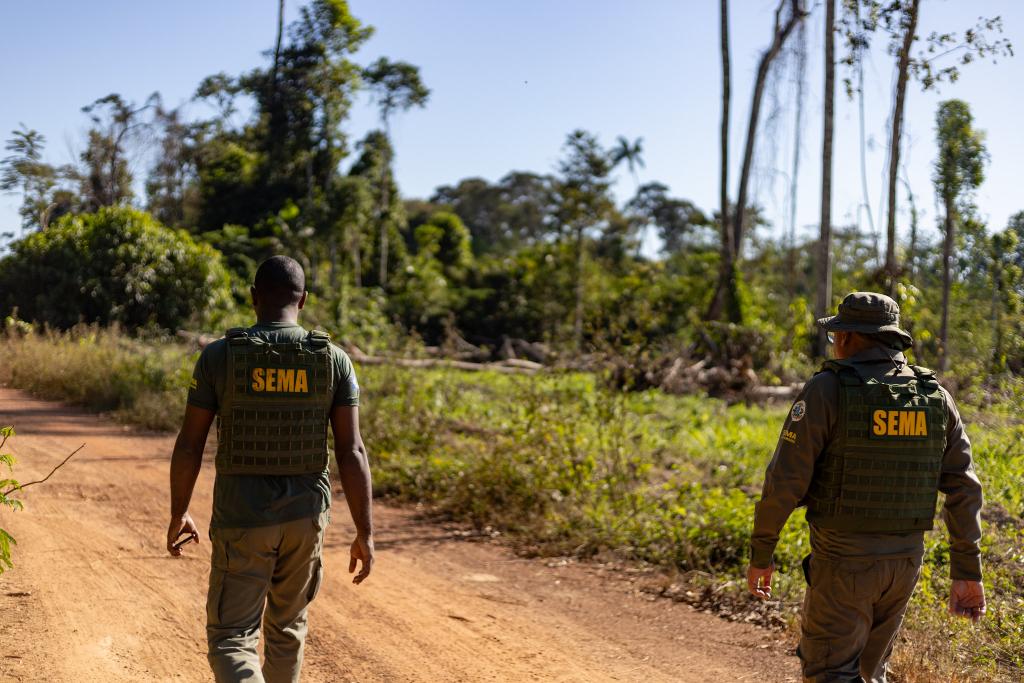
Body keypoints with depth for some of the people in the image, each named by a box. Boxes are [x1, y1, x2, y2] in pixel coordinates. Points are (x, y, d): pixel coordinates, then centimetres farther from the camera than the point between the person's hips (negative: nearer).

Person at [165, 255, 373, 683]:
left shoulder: (218, 356, -7)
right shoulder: (334, 360, -5)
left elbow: (188, 445, -4)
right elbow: (351, 451, -9)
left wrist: (178, 515, 10)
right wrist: (365, 533, -3)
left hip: (241, 519, -2)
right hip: (305, 518, 2)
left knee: (230, 639, 4)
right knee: (287, 625, 23)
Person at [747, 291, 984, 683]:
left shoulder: (827, 390, -13)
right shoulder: (935, 397, 2)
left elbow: (785, 480, -15)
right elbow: (963, 489, 0)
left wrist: (760, 553, -5)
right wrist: (968, 571, 5)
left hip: (842, 561, -6)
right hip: (905, 561, 6)